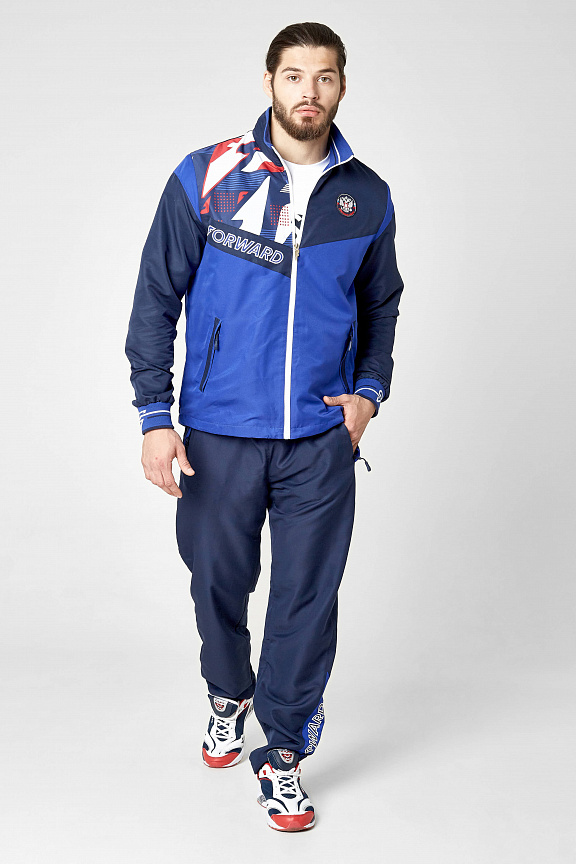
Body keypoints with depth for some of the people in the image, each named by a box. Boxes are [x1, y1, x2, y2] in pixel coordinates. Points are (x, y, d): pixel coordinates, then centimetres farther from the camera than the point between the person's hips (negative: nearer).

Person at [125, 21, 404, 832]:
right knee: (218, 582, 13)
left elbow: (381, 305, 19)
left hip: (322, 438, 1)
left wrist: (370, 390, 4)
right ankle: (228, 694, 43)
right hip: (219, 434, -1)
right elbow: (156, 300, -1)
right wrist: (155, 416, -6)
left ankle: (282, 752, 22)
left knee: (307, 598, 4)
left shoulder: (367, 197, 5)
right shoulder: (205, 179, -3)